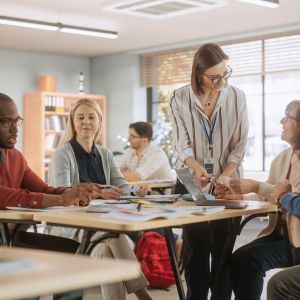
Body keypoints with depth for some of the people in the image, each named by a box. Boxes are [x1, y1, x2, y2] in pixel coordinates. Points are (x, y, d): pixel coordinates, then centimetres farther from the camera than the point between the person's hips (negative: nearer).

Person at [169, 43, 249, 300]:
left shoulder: (237, 97, -2)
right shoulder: (180, 99, -4)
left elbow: (239, 144, -2)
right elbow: (182, 143, -7)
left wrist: (224, 176, -15)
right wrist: (197, 169, -25)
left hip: (227, 181, 1)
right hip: (191, 181, 0)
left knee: (223, 246, 3)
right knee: (195, 245, 1)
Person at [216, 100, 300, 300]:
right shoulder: (281, 159, 13)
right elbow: (268, 198, 16)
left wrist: (257, 187, -23)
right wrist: (239, 196, -1)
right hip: (279, 232, 6)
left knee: (253, 258, -23)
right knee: (238, 257, -16)